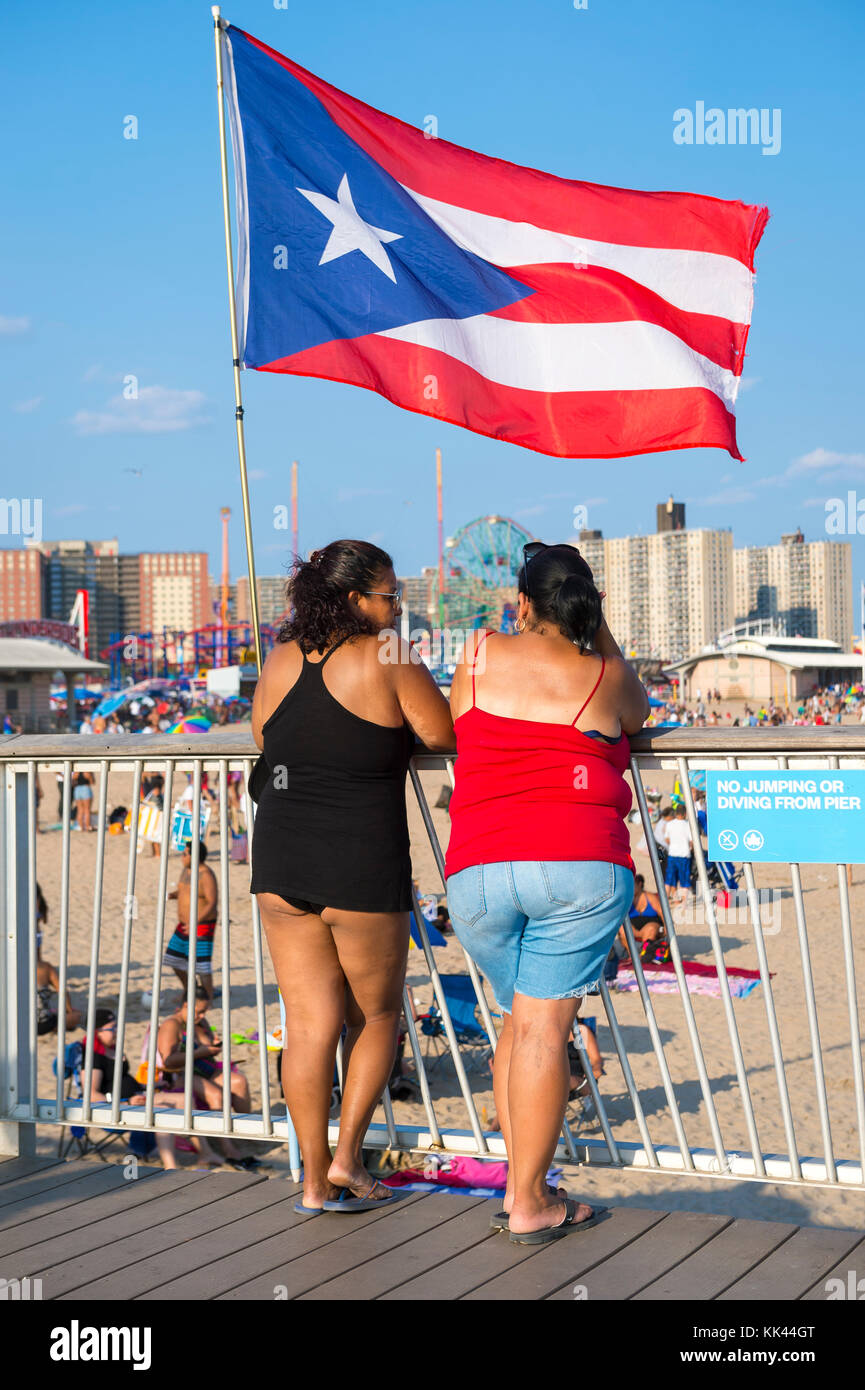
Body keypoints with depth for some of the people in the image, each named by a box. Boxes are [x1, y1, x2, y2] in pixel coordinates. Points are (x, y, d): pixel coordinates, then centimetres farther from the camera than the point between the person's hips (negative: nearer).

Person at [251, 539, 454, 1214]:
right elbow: (448, 735, -5)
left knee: (311, 1022, 9)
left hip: (280, 862, 5)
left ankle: (315, 1182, 12)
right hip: (361, 869, -5)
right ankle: (346, 1159, 13)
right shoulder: (388, 659, -10)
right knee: (377, 1014, 16)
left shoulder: (281, 660, 7)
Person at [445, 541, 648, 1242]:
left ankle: (522, 1182, 16)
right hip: (581, 867, -2)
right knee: (545, 1027, -3)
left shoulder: (482, 654, 10)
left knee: (519, 1022, 18)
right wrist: (599, 633, 30)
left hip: (477, 872, 3)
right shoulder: (605, 677, 7)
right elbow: (640, 713, 31)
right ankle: (529, 1203, -1)